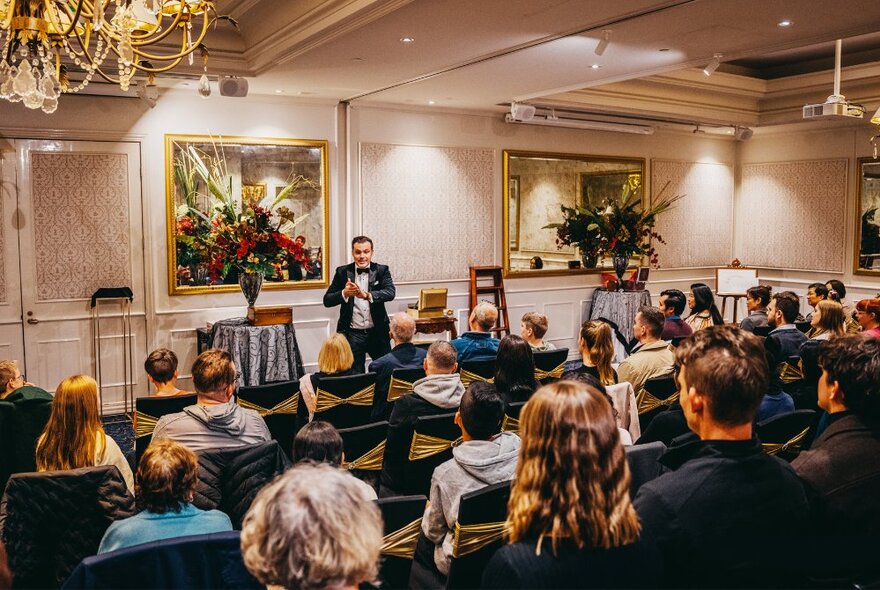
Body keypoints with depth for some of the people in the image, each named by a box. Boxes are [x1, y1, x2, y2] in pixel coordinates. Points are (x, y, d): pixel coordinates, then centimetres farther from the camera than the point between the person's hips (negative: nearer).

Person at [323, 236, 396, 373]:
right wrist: (344, 293, -25)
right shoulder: (343, 272, 1)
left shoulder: (382, 271, 1)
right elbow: (327, 301, -4)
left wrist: (367, 295, -34)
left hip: (378, 333, 0)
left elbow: (390, 293, -16)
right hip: (352, 335, 0)